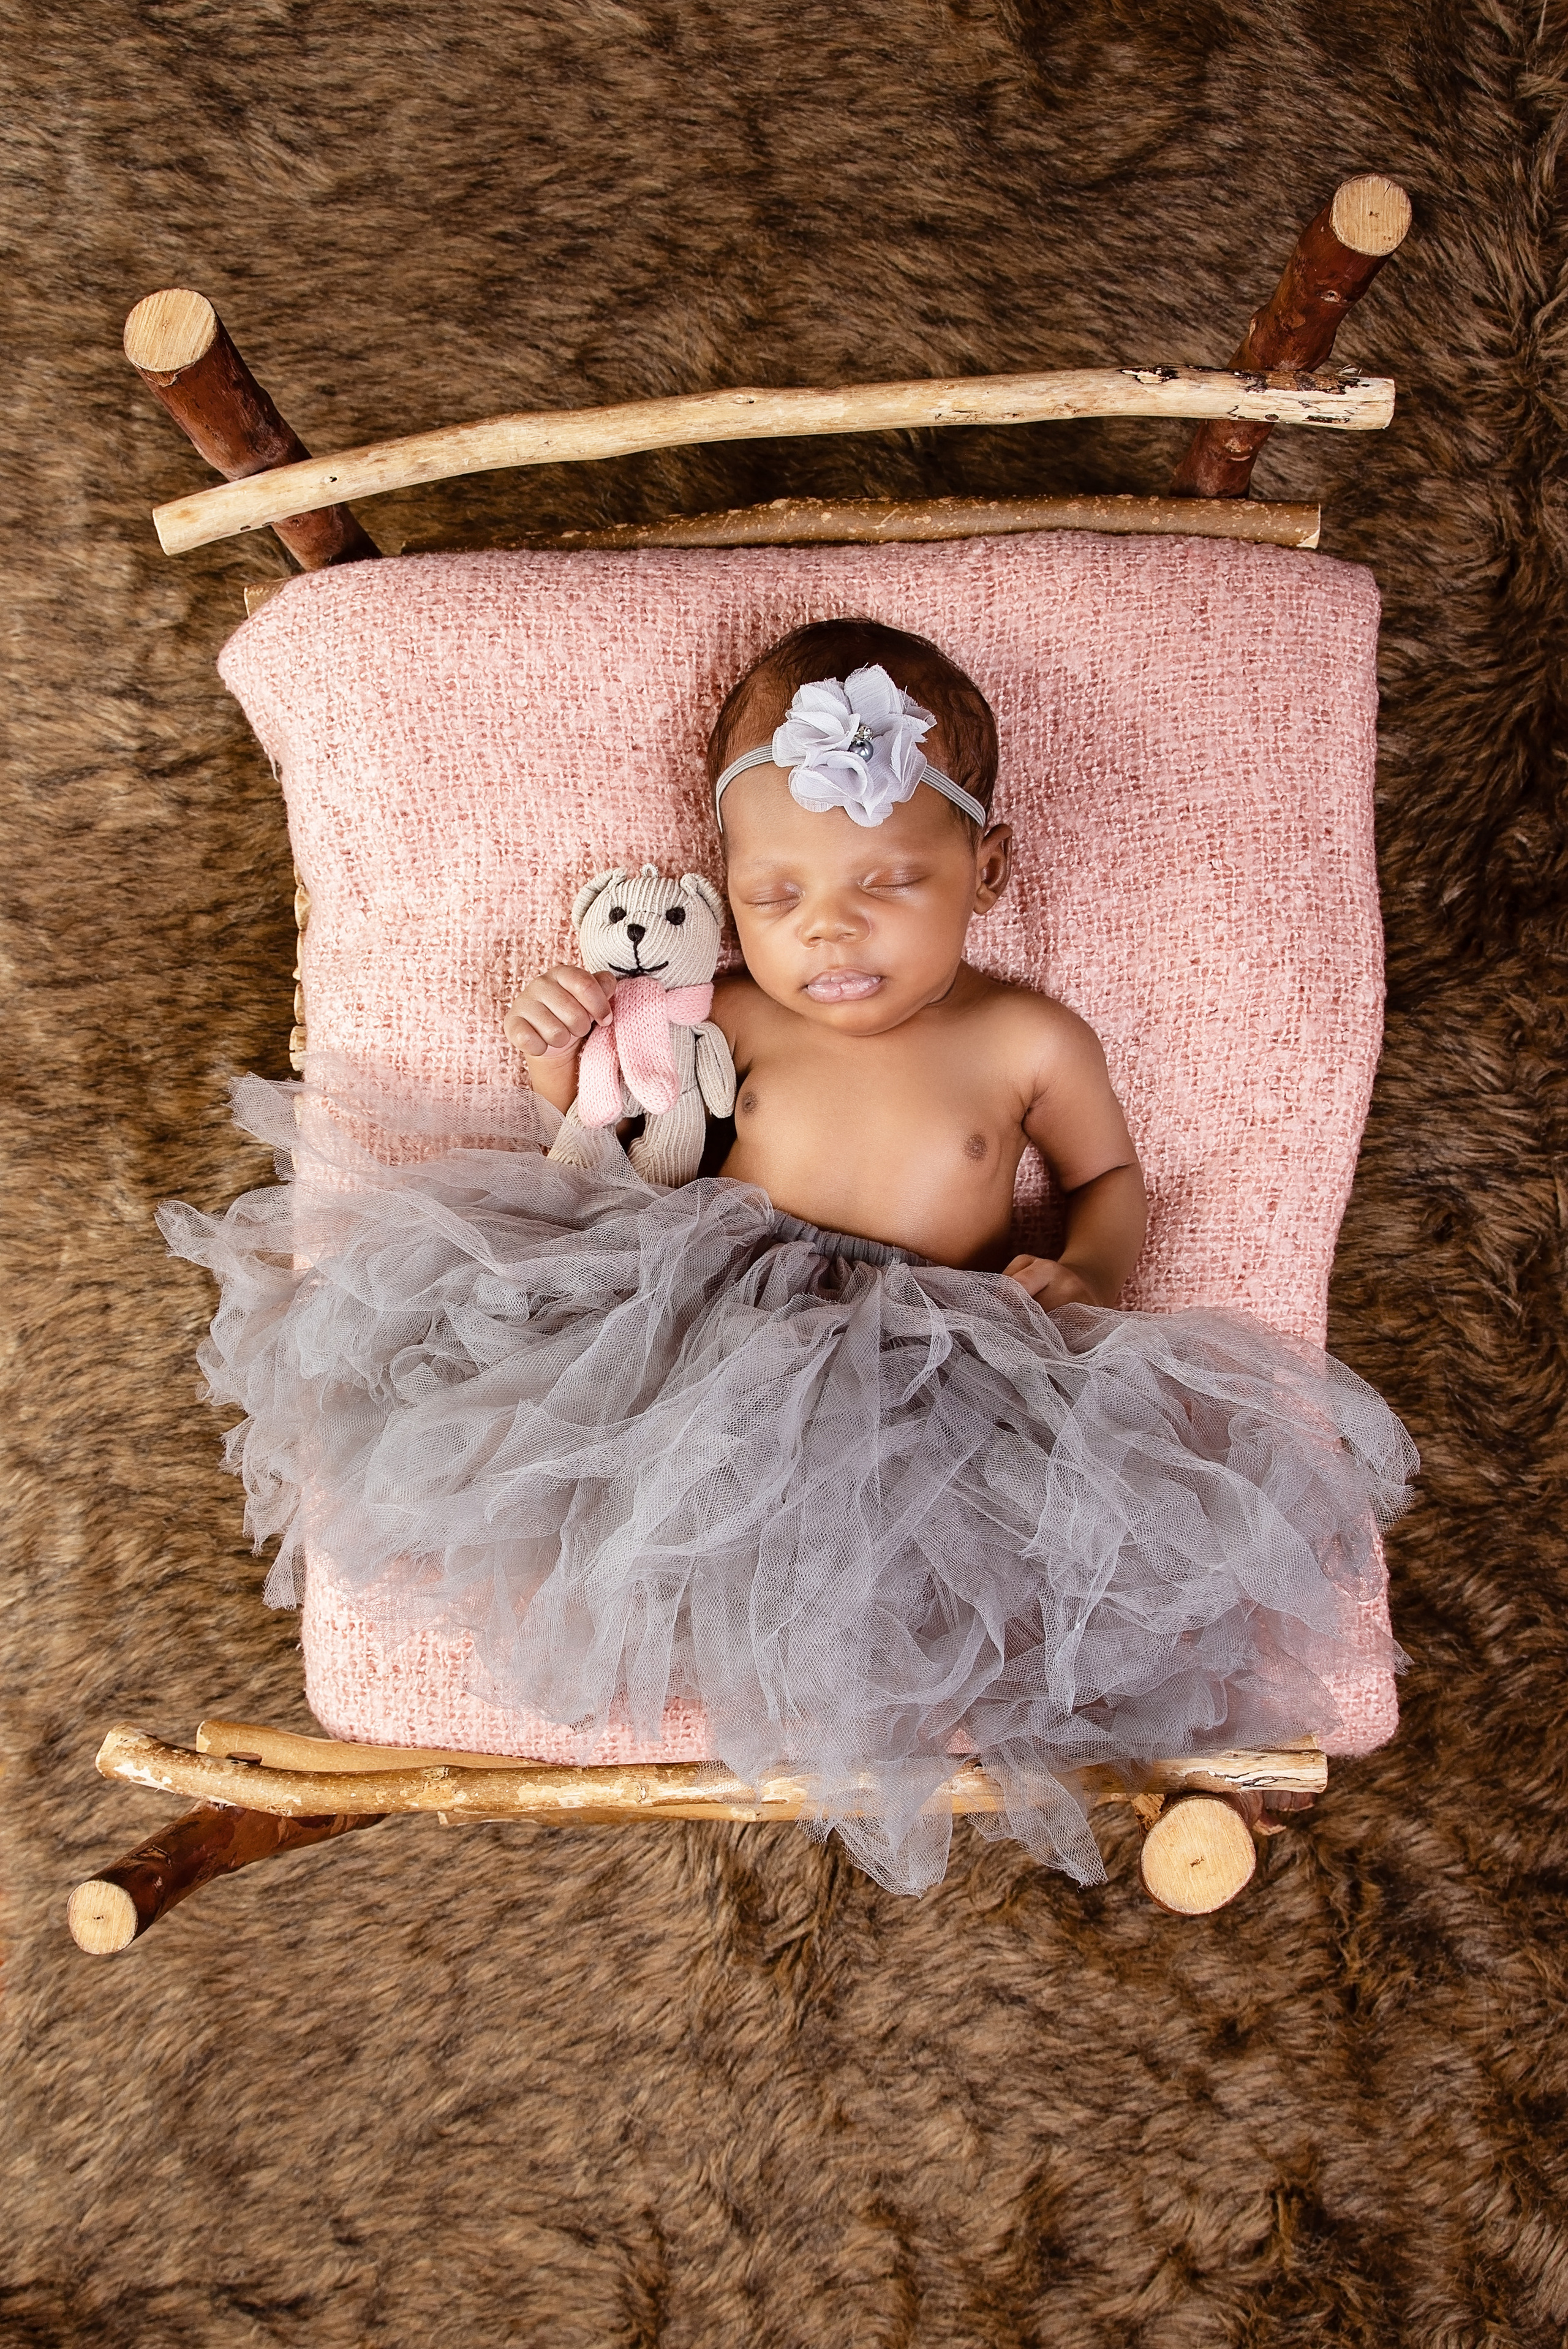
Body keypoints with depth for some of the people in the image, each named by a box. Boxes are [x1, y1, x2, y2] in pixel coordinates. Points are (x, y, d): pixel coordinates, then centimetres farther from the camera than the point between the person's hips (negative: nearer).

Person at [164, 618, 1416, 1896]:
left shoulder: (1030, 1043, -1)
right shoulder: (730, 1025, 4)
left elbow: (1110, 1179, 15)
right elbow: (610, 1174, 18)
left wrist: (1091, 1272, -7)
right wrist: (564, 1071, -2)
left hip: (941, 1371, -1)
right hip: (719, 1347, 2)